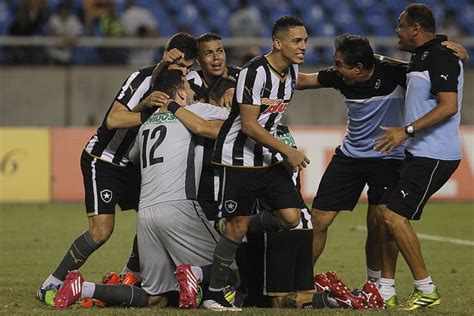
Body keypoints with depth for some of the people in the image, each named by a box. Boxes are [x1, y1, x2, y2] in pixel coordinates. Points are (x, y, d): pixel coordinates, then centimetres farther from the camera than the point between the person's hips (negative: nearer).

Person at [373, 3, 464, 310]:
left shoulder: (442, 57, -15)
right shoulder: (421, 57, 17)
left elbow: (449, 106, -23)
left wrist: (407, 131, -24)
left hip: (433, 156, -10)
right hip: (418, 154, 10)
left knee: (395, 216, -13)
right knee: (385, 213, 10)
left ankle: (427, 290, -5)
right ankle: (386, 291, 15)